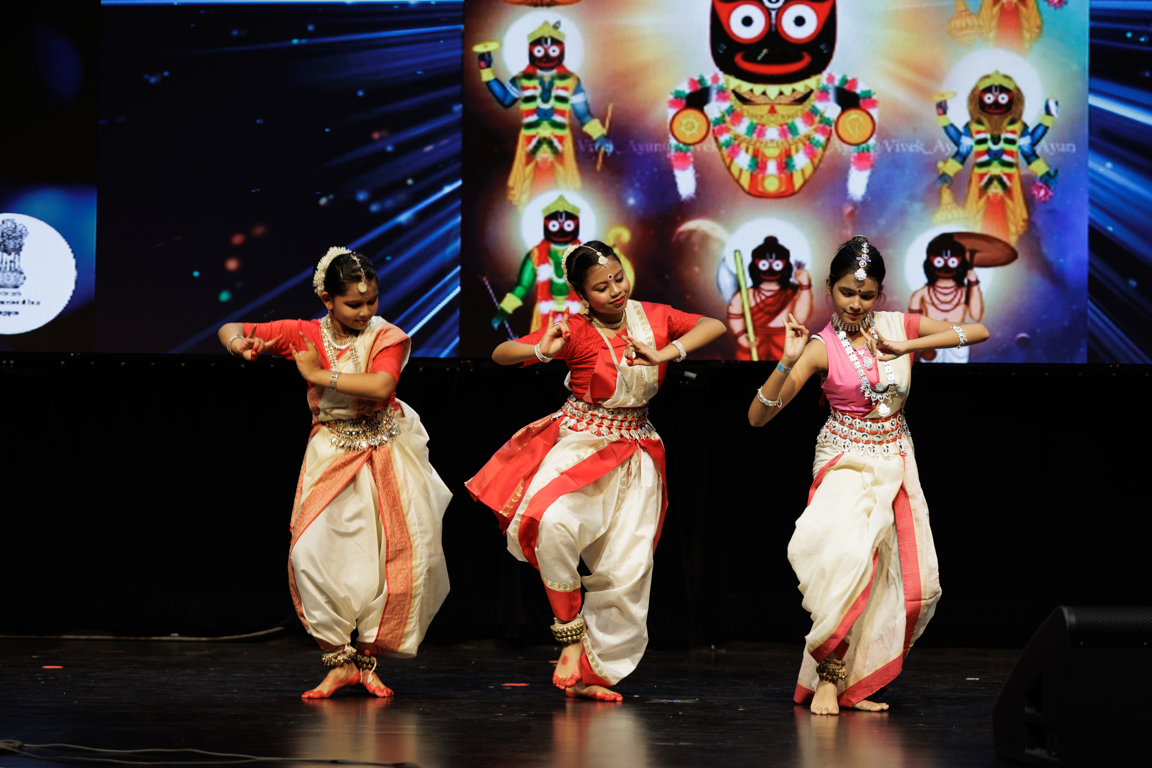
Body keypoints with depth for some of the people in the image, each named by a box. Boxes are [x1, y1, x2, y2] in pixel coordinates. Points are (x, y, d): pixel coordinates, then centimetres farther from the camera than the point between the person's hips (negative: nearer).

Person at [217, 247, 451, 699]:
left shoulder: (387, 337, -8)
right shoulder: (304, 335, -2)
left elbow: (379, 386, -28)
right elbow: (229, 331, 3)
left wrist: (320, 375, -22)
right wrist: (239, 343, -22)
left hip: (385, 453, -1)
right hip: (332, 454, 1)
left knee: (399, 556, -5)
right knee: (314, 552, -17)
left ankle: (368, 659, 12)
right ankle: (339, 661, -5)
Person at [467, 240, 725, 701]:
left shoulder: (653, 317, 0)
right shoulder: (577, 332, -10)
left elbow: (715, 326, -6)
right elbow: (500, 354, -12)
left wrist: (665, 353, -19)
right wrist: (541, 352, -33)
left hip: (634, 452, 4)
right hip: (580, 444, -4)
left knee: (628, 569, -1)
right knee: (552, 523, -33)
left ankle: (592, 673, 12)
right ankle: (571, 638, -16)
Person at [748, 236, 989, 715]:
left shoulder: (898, 327, 0)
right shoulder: (822, 347, -9)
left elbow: (978, 332, -7)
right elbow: (758, 416, -13)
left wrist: (903, 347, -15)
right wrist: (788, 361, -28)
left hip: (895, 463, 5)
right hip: (846, 462, -5)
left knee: (914, 586, 1)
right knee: (847, 555, -31)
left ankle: (854, 682, 13)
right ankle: (828, 675, -20)